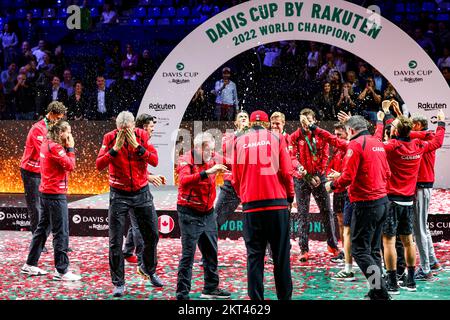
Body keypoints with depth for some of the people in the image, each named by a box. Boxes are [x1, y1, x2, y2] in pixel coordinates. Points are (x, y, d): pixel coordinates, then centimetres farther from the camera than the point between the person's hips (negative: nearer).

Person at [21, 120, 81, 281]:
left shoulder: (46, 144, 12)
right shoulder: (55, 147, -17)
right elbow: (70, 166, -18)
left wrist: (67, 148, 4)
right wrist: (70, 148, -9)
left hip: (46, 192, 10)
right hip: (56, 194, -10)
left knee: (42, 228, 17)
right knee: (61, 233, -5)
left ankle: (30, 265, 24)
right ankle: (61, 271, -2)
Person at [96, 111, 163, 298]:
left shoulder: (142, 136, -6)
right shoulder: (110, 138, -10)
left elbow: (154, 161, -14)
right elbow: (99, 165, -19)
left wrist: (137, 146, -24)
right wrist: (115, 148, -28)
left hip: (141, 192, 2)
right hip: (119, 195, -2)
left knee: (152, 235, 10)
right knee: (115, 241, -3)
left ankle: (148, 269, 36)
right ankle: (119, 284, 6)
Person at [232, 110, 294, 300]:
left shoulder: (240, 141, 7)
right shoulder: (276, 138, 4)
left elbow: (235, 177, 8)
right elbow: (286, 172, -2)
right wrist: (290, 196, 11)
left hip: (251, 204, 1)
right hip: (277, 202, -1)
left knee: (254, 254, 5)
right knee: (281, 253, 6)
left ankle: (256, 298, 2)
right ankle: (284, 295, 8)